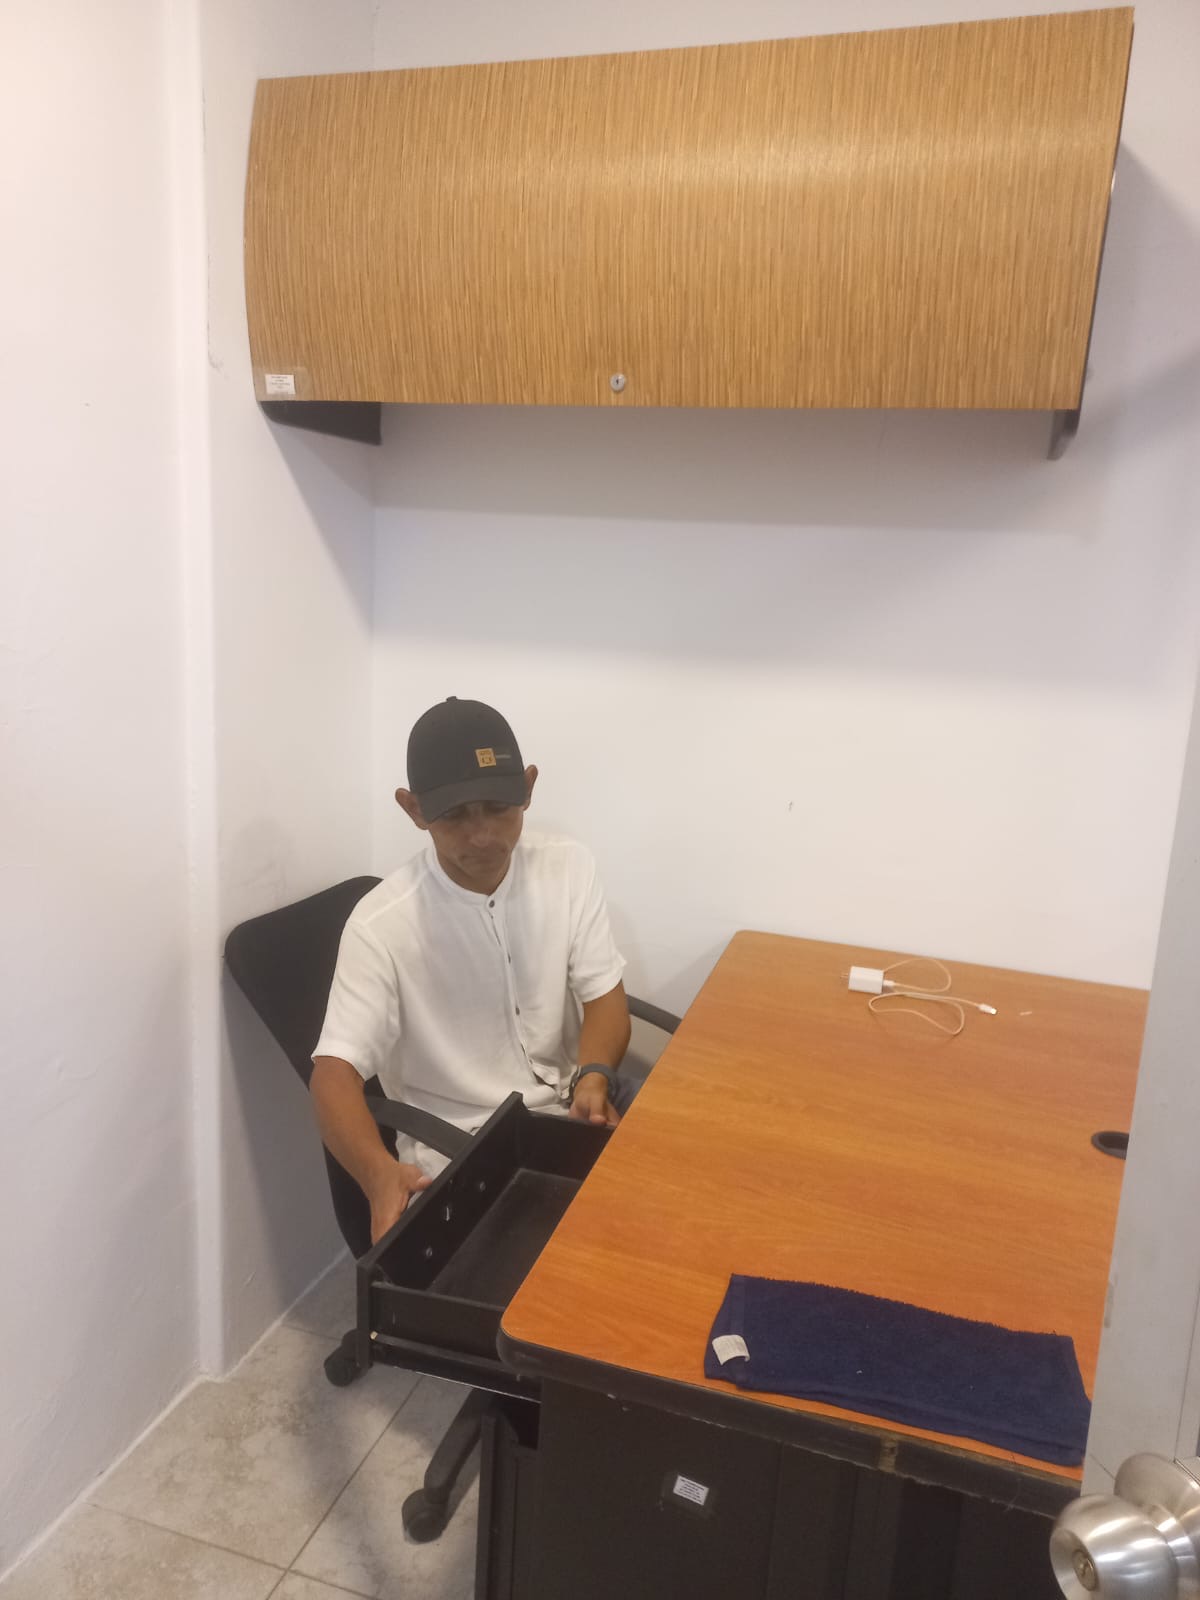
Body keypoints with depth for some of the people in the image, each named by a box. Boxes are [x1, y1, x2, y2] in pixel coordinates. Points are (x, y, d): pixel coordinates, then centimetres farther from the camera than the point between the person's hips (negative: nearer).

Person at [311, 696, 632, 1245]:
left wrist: (593, 1077, -22)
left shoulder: (569, 868, -5)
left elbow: (604, 997, -1)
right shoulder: (381, 923, -18)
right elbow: (335, 1070, -19)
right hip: (458, 1149, -4)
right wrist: (380, 1173, -39)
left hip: (569, 1111, 4)